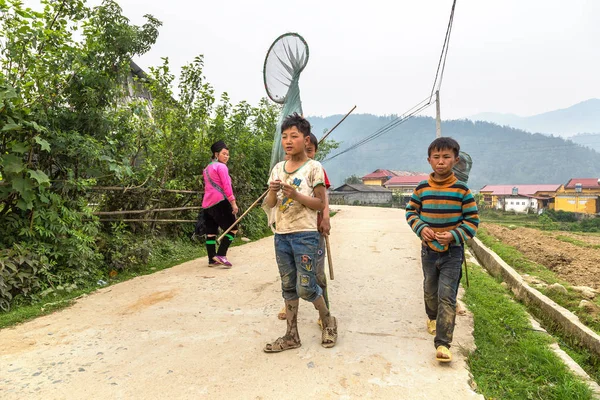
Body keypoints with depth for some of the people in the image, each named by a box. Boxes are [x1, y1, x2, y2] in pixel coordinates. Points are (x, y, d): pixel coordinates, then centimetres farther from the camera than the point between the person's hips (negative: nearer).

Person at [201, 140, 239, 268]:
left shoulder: (207, 168, 21)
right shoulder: (221, 167, -6)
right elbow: (226, 186, -14)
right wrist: (233, 203, -15)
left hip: (207, 204, 9)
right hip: (220, 202, -9)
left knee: (211, 231, 8)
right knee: (232, 229, -3)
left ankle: (212, 259, 12)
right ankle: (221, 255, -12)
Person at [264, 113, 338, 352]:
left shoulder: (313, 168, -6)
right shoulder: (278, 168, 9)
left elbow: (321, 203, -7)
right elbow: (270, 204, 9)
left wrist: (296, 195, -19)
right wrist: (273, 191, -12)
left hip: (305, 235, -5)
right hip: (281, 235, 6)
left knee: (305, 288, -2)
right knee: (288, 287, 13)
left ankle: (328, 321, 26)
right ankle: (291, 336, 25)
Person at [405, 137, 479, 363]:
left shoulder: (462, 190, -10)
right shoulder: (421, 189, -3)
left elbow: (472, 221, -5)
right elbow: (411, 212, 7)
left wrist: (454, 235, -20)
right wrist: (421, 228, -12)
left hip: (452, 252, -3)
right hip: (428, 250, 3)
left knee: (447, 297, -6)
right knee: (430, 290, 21)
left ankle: (443, 343, 0)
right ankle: (432, 317, 50)